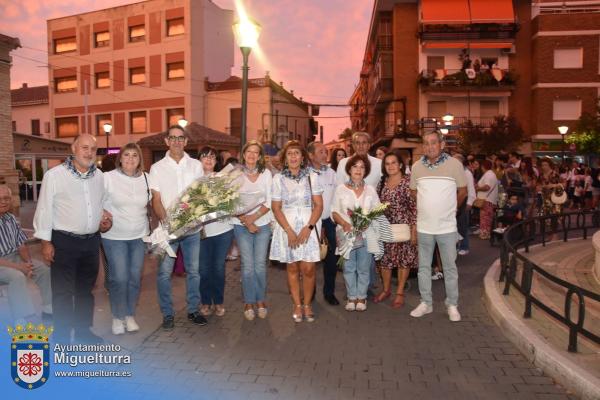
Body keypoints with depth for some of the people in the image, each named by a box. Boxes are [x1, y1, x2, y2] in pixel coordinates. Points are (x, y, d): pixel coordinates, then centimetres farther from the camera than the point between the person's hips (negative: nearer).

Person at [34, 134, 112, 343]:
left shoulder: (99, 176, 7)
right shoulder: (54, 175, -9)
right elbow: (44, 209, -8)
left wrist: (105, 217, 1)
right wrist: (46, 242, -9)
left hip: (91, 240, 6)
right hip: (64, 241, -5)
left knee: (86, 289, 16)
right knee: (63, 291, 2)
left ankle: (83, 330, 31)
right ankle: (62, 337, 16)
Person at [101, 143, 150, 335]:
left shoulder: (145, 178, 3)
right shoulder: (108, 178, -9)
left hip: (139, 236, 4)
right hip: (114, 237, -4)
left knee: (135, 277, 8)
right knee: (119, 278, -4)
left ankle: (130, 315, 25)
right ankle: (118, 317, 18)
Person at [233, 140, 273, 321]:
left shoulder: (266, 173, 2)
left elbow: (269, 202, -1)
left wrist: (254, 216, -12)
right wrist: (246, 222, -10)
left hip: (263, 224, 1)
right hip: (241, 225, -1)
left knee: (260, 264, 3)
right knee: (248, 265, -1)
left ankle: (260, 300, 20)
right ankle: (249, 302, 14)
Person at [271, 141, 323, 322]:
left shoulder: (311, 176, 2)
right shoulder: (278, 178, 2)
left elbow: (319, 205, 0)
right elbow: (276, 208, 0)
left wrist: (308, 228, -12)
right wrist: (289, 231, -10)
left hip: (309, 227, 0)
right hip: (287, 228, 0)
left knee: (308, 269, -2)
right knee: (292, 268, 7)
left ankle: (307, 304, 16)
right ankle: (297, 305, 20)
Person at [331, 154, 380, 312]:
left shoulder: (370, 190, 8)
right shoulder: (341, 189, 4)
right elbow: (334, 212, 2)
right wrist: (345, 223, -16)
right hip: (346, 233, -1)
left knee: (364, 267, 4)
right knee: (349, 267, 4)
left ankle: (361, 297, 16)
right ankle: (351, 297, 16)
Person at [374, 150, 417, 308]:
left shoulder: (408, 181, -8)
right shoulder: (382, 182, 7)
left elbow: (415, 207, -11)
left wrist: (414, 229, -14)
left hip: (403, 226, -4)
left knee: (403, 258, 4)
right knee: (384, 258, 9)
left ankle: (400, 292, 18)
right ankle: (386, 289, 27)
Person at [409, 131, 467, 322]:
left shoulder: (454, 164, -7)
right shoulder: (417, 166, 0)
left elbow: (462, 191, 4)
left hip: (447, 226, -2)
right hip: (423, 226, 3)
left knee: (450, 267, 7)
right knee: (423, 266, 12)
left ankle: (452, 305, 21)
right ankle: (426, 302, 25)